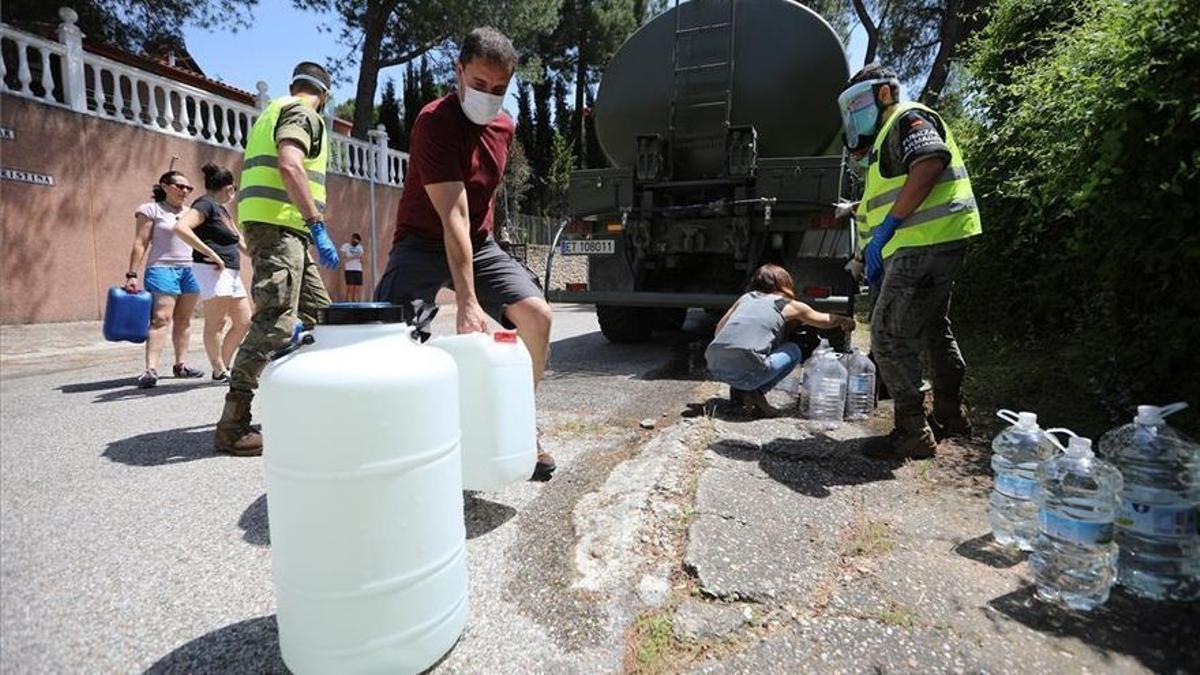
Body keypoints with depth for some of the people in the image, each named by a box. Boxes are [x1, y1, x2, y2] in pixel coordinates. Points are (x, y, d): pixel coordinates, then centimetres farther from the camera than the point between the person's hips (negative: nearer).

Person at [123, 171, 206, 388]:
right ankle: (151, 369, -19)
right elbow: (140, 244, -3)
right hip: (162, 269, -5)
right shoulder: (151, 210, 3)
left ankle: (181, 364, 11)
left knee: (184, 319, 5)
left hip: (190, 270, 5)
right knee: (161, 318, -15)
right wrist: (132, 274, -9)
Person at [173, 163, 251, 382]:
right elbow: (181, 228, -22)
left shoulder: (223, 209, 21)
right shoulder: (205, 204, -7)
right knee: (215, 323, -4)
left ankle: (225, 366, 19)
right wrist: (211, 254, -21)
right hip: (212, 271, -10)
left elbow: (238, 240, 31)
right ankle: (219, 372, 2)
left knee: (244, 322, 9)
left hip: (231, 272, 10)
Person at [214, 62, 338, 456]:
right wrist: (317, 225, -23)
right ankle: (232, 426, -12)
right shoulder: (303, 113, -2)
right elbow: (289, 165, -21)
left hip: (270, 225, 10)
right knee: (275, 323, -14)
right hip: (279, 224, -10)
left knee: (316, 310, 14)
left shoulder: (275, 111, 27)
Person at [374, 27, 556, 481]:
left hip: (478, 242, 5)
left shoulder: (504, 127, 3)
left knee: (536, 314, -15)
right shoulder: (434, 122, -19)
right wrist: (467, 302, -34)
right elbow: (453, 217, -29)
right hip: (424, 242, -5)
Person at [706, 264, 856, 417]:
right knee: (794, 351, 20)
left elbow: (719, 328, 23)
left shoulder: (746, 297, 22)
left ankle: (739, 389, 16)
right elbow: (826, 320, 30)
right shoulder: (789, 305, 14)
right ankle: (755, 392, 3)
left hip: (714, 366, 5)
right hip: (745, 370, -5)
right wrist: (845, 321, 50)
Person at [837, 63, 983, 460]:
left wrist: (887, 226, -25)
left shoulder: (907, 119, -3)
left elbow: (930, 162, -24)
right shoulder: (886, 137, 27)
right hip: (927, 247, 11)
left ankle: (912, 432, -4)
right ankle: (950, 415, 36)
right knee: (932, 329, 20)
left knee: (889, 335, -12)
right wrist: (874, 256, 22)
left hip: (927, 243, -11)